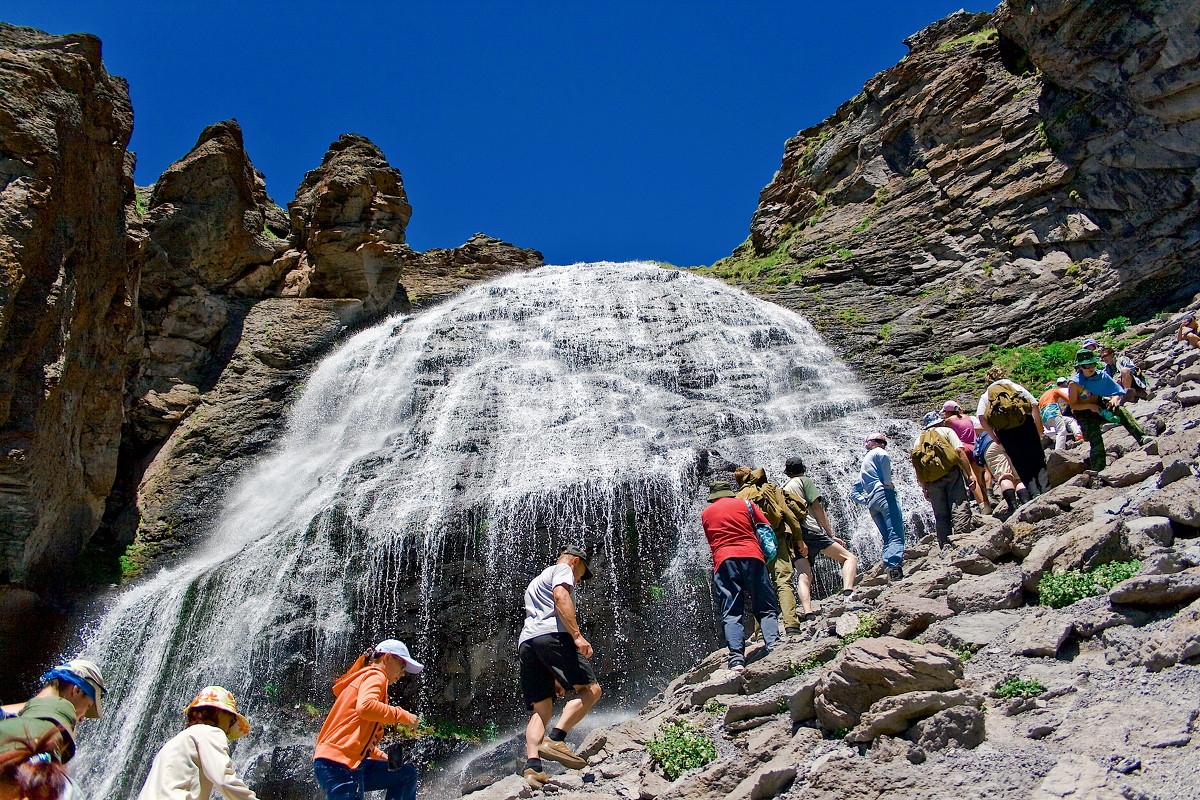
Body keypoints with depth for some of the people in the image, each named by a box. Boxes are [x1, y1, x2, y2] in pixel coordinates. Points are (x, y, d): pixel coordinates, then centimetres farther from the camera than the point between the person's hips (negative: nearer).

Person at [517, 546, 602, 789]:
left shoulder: (536, 581, 38)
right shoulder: (562, 569, 12)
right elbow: (561, 597, -9)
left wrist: (554, 676, 33)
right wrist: (577, 635, -18)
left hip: (526, 642, 8)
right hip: (551, 634, -8)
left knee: (541, 709, 3)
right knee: (590, 689, -8)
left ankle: (532, 766, -15)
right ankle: (555, 739, -22)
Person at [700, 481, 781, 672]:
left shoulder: (705, 514, 20)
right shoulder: (745, 504, 16)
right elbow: (767, 528, 14)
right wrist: (764, 552, 27)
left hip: (723, 560, 0)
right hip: (752, 556, 0)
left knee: (731, 614, -5)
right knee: (766, 608, 4)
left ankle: (737, 659, -21)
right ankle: (773, 647, -18)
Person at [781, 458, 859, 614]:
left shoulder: (781, 490, 28)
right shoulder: (805, 480, 12)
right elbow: (817, 508, 3)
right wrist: (831, 535, 3)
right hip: (809, 530, -5)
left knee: (803, 576, -6)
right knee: (850, 557, -2)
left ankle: (808, 613, -26)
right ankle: (848, 591, -27)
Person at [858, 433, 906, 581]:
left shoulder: (863, 464, 33)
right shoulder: (877, 452, 10)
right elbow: (885, 457, -17)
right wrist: (888, 483, -12)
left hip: (872, 502, 8)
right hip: (884, 494, -8)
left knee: (887, 539, 6)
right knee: (896, 535, -18)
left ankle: (888, 569, -10)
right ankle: (894, 566, -38)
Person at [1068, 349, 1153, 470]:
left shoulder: (1101, 375, -6)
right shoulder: (1075, 383, -16)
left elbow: (1118, 391, -4)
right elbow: (1073, 405, -12)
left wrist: (1115, 398, -26)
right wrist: (1090, 406, -25)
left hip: (1099, 407, 4)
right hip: (1084, 414, -4)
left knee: (1120, 410, -24)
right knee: (1096, 438, -21)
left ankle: (1142, 437, -32)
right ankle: (1098, 468, -17)